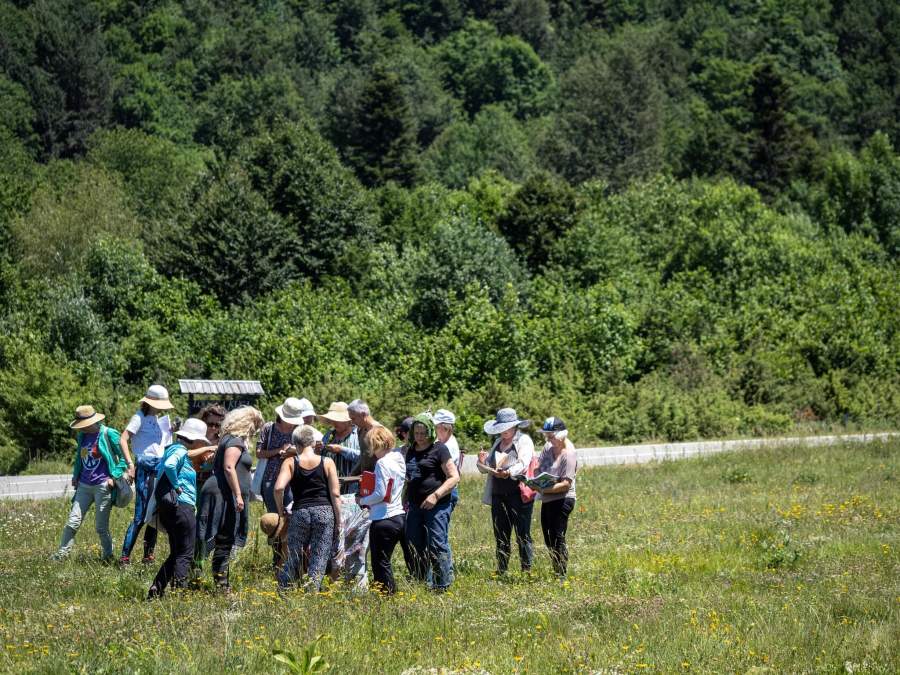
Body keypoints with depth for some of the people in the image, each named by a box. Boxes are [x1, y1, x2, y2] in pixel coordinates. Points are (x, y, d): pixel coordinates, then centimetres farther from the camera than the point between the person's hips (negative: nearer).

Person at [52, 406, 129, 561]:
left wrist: (114, 477, -11)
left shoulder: (109, 434, -8)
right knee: (73, 521, -2)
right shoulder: (82, 436, 11)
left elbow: (124, 457, -3)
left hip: (103, 486, -5)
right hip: (84, 486, 5)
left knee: (101, 527, 1)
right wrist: (75, 475, 16)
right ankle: (61, 554, 0)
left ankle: (108, 556, 17)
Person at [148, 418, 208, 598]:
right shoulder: (180, 451, -12)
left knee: (176, 554, 15)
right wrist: (177, 486, -19)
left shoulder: (172, 449, 17)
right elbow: (169, 465, -32)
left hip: (167, 507, 10)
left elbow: (160, 467, 29)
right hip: (181, 506, -10)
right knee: (185, 554, -5)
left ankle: (156, 589, 11)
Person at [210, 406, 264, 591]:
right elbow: (229, 468, -22)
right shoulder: (235, 441, -10)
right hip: (231, 498, -10)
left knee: (225, 541, 12)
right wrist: (238, 495, -23)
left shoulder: (229, 440, 20)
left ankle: (221, 582, 14)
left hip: (228, 499, 10)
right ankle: (221, 583, -9)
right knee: (226, 541, -9)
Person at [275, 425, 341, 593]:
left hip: (300, 512, 0)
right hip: (324, 512, 0)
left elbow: (279, 488, -10)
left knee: (293, 560, 10)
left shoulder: (290, 463, 3)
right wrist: (338, 521, 6)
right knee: (319, 560, 3)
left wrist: (281, 512, 3)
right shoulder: (327, 462, 4)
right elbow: (335, 493, -1)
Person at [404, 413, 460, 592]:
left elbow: (454, 477, -10)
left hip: (437, 506, -8)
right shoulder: (411, 451, 16)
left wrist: (436, 495, -19)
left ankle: (443, 586, -7)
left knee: (437, 546, -10)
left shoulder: (439, 449, -5)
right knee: (415, 548, 8)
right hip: (415, 506, 8)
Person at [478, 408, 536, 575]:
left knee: (523, 536, -6)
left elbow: (523, 464, -17)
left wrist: (509, 472, -36)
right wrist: (482, 462, -4)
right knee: (501, 537, 8)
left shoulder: (524, 440, -1)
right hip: (498, 497, 6)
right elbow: (487, 469, 20)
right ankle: (501, 571, 13)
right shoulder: (498, 442, 19)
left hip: (519, 495, -6)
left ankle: (527, 570, -4)